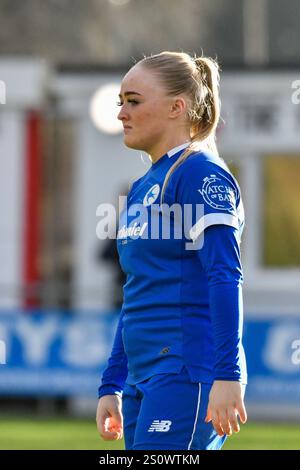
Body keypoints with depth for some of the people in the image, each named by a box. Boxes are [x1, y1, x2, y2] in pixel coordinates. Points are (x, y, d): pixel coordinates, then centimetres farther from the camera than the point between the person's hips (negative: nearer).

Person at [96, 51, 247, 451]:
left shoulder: (202, 174, -8)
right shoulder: (143, 188, 20)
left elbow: (226, 279, -17)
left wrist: (227, 376, -24)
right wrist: (111, 387, 22)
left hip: (189, 373, -9)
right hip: (144, 380, 9)